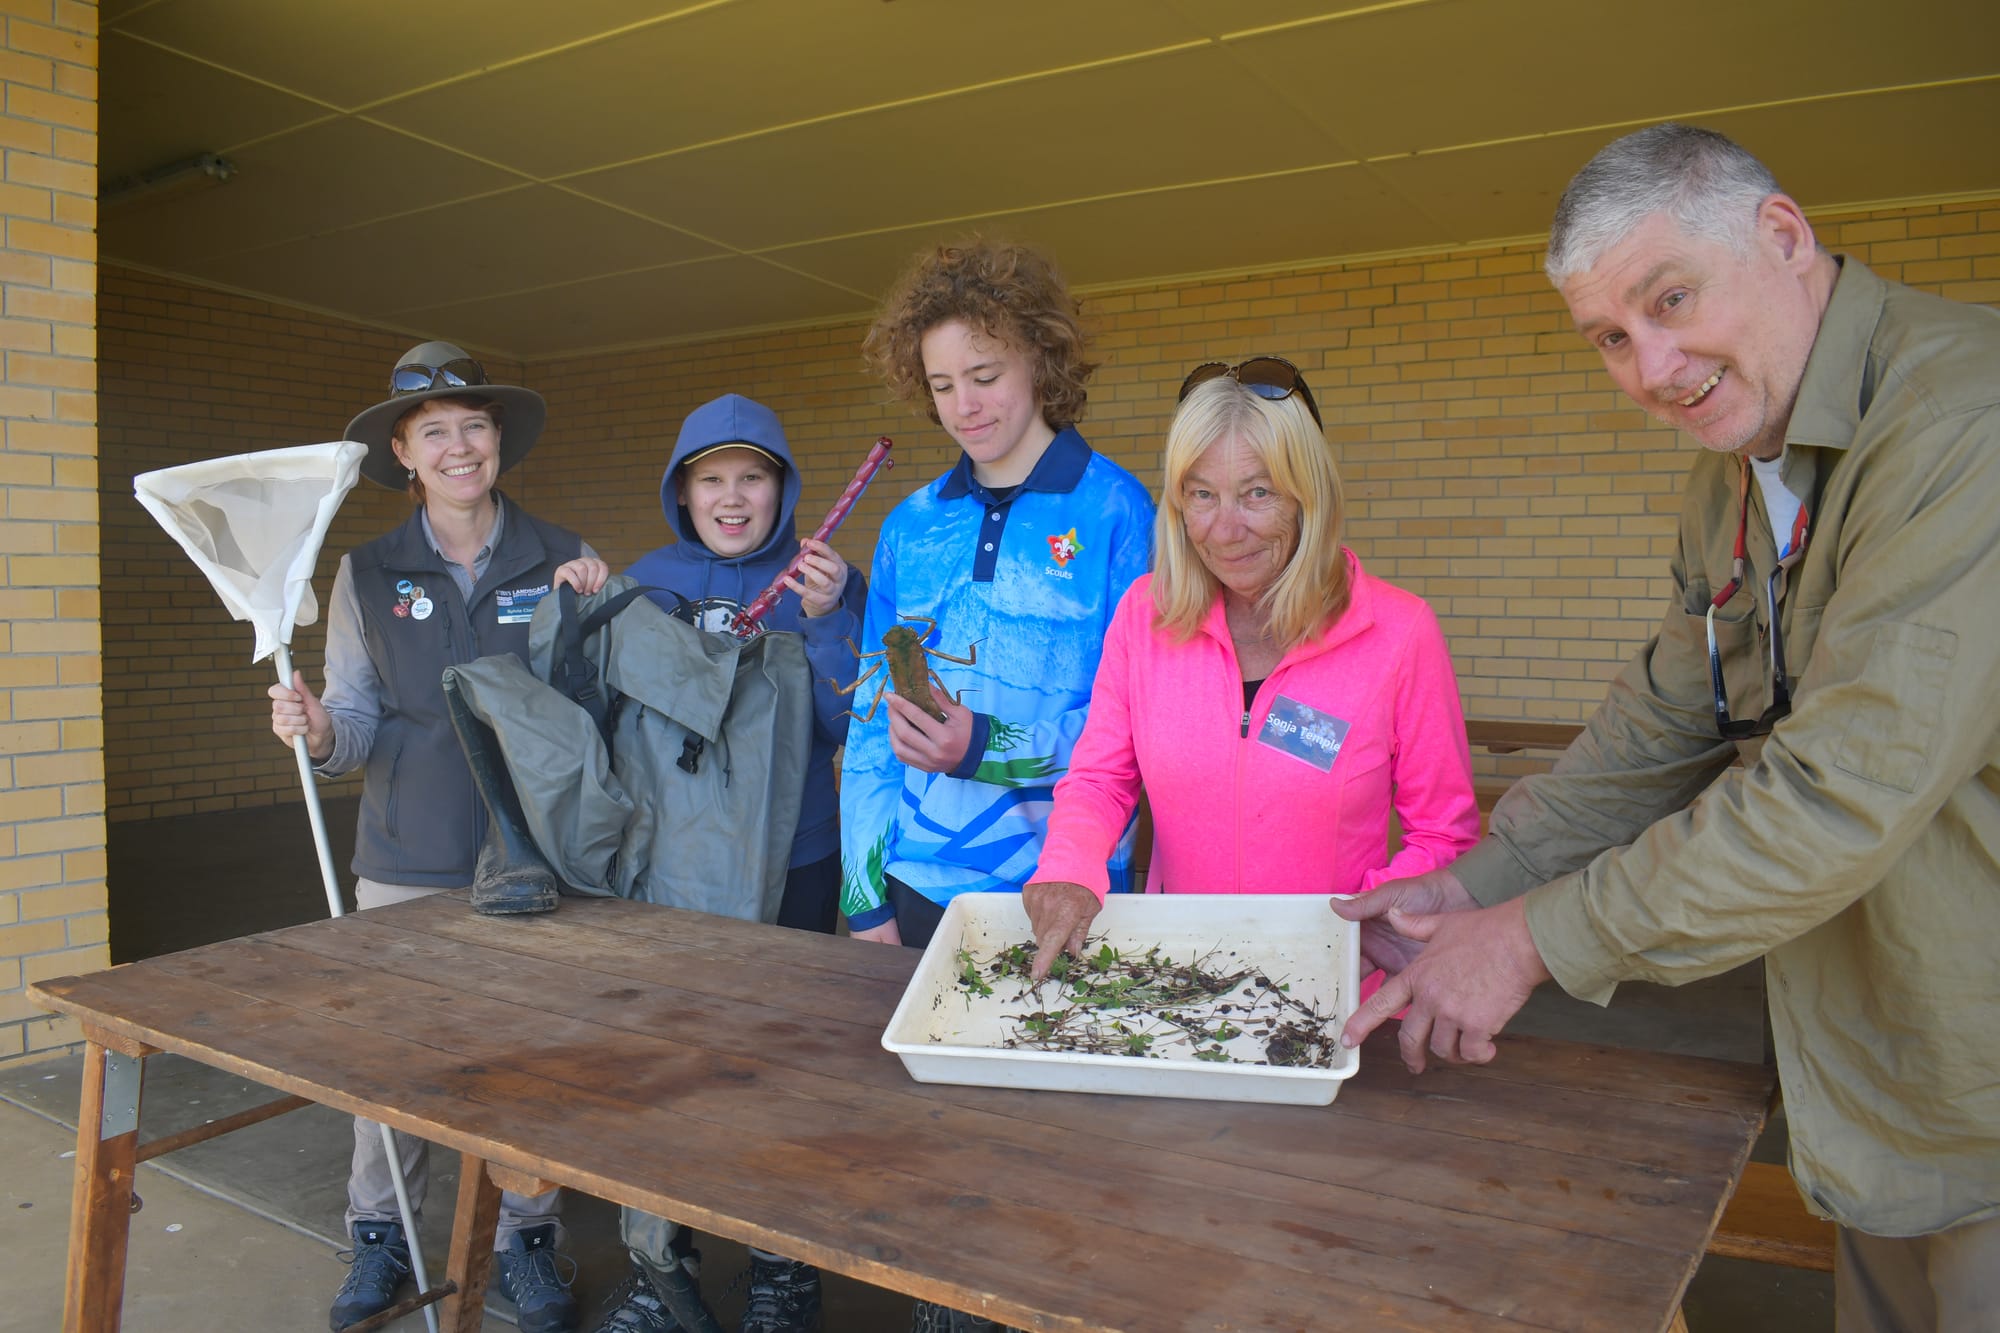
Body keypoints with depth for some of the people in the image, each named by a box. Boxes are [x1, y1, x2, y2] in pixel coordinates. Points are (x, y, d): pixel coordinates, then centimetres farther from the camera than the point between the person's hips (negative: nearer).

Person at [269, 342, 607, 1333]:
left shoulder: (562, 564, 1)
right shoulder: (368, 575, 5)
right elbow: (357, 723, 1)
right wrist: (318, 732, -21)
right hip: (406, 863, 1)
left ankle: (525, 1240, 26)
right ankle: (380, 1237, 30)